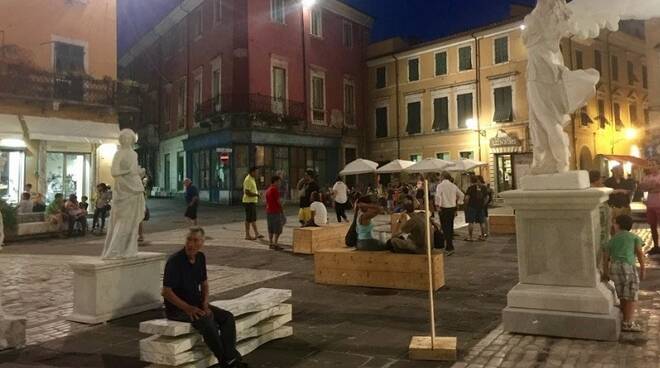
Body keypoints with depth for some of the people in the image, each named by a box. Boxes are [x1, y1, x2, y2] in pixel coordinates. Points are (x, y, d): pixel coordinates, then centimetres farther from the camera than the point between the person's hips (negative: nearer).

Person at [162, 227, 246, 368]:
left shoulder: (201, 257, 3)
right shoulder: (175, 261, -18)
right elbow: (166, 292, -20)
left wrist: (205, 304, -4)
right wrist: (187, 308, -26)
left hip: (196, 303, 7)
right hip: (176, 308, -7)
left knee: (227, 317, -12)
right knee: (206, 320, -32)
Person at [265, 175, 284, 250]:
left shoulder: (268, 190, 14)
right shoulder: (275, 189, -13)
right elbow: (278, 202, -14)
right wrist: (282, 211, -7)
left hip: (268, 211, 9)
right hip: (275, 212, -9)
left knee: (271, 229, 12)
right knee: (277, 229, -5)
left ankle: (270, 243, 15)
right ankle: (275, 244, -8)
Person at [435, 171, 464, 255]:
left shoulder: (440, 185, -9)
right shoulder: (453, 186, 8)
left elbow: (438, 196, -21)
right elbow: (461, 195, 12)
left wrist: (437, 205, -10)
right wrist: (457, 203, 17)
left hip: (444, 208, -6)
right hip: (452, 208, 6)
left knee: (445, 228, -5)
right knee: (450, 227, 15)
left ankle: (449, 248, -10)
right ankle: (449, 246, 26)